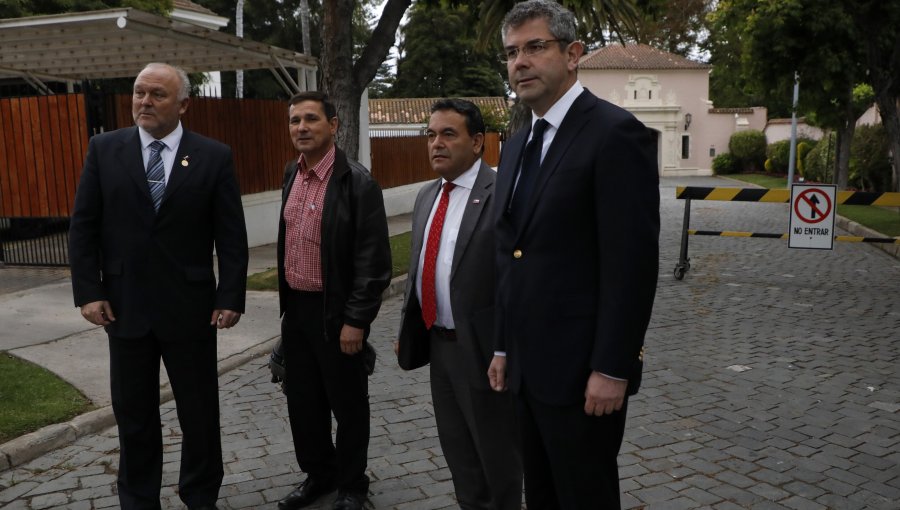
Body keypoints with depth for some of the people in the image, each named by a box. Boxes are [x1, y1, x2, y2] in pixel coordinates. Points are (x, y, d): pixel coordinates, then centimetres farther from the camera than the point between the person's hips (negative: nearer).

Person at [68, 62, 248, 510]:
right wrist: (88, 291, -4)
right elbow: (83, 227, 3)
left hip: (190, 306, -1)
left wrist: (231, 297, -8)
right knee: (133, 414, 14)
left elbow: (232, 236, -4)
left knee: (199, 411, 11)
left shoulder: (214, 156, -3)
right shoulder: (104, 149, 2)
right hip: (124, 304, 2)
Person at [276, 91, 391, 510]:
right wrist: (286, 301, 14)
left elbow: (373, 260, -16)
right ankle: (318, 474, 38)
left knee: (347, 404, 10)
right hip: (295, 308, 7)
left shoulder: (357, 183, -15)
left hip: (336, 312, -6)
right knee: (302, 401, 17)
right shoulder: (292, 174, 7)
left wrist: (356, 321, -18)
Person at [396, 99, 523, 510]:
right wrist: (407, 329, 14)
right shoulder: (426, 196, 10)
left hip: (482, 347, -7)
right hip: (437, 344, 8)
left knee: (497, 454, 12)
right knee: (457, 449, 22)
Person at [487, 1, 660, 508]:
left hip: (581, 370, -8)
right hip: (529, 367, 8)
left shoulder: (615, 133, -13)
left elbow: (633, 263, -18)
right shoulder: (517, 145, 12)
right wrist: (505, 348, 14)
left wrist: (613, 369, -18)